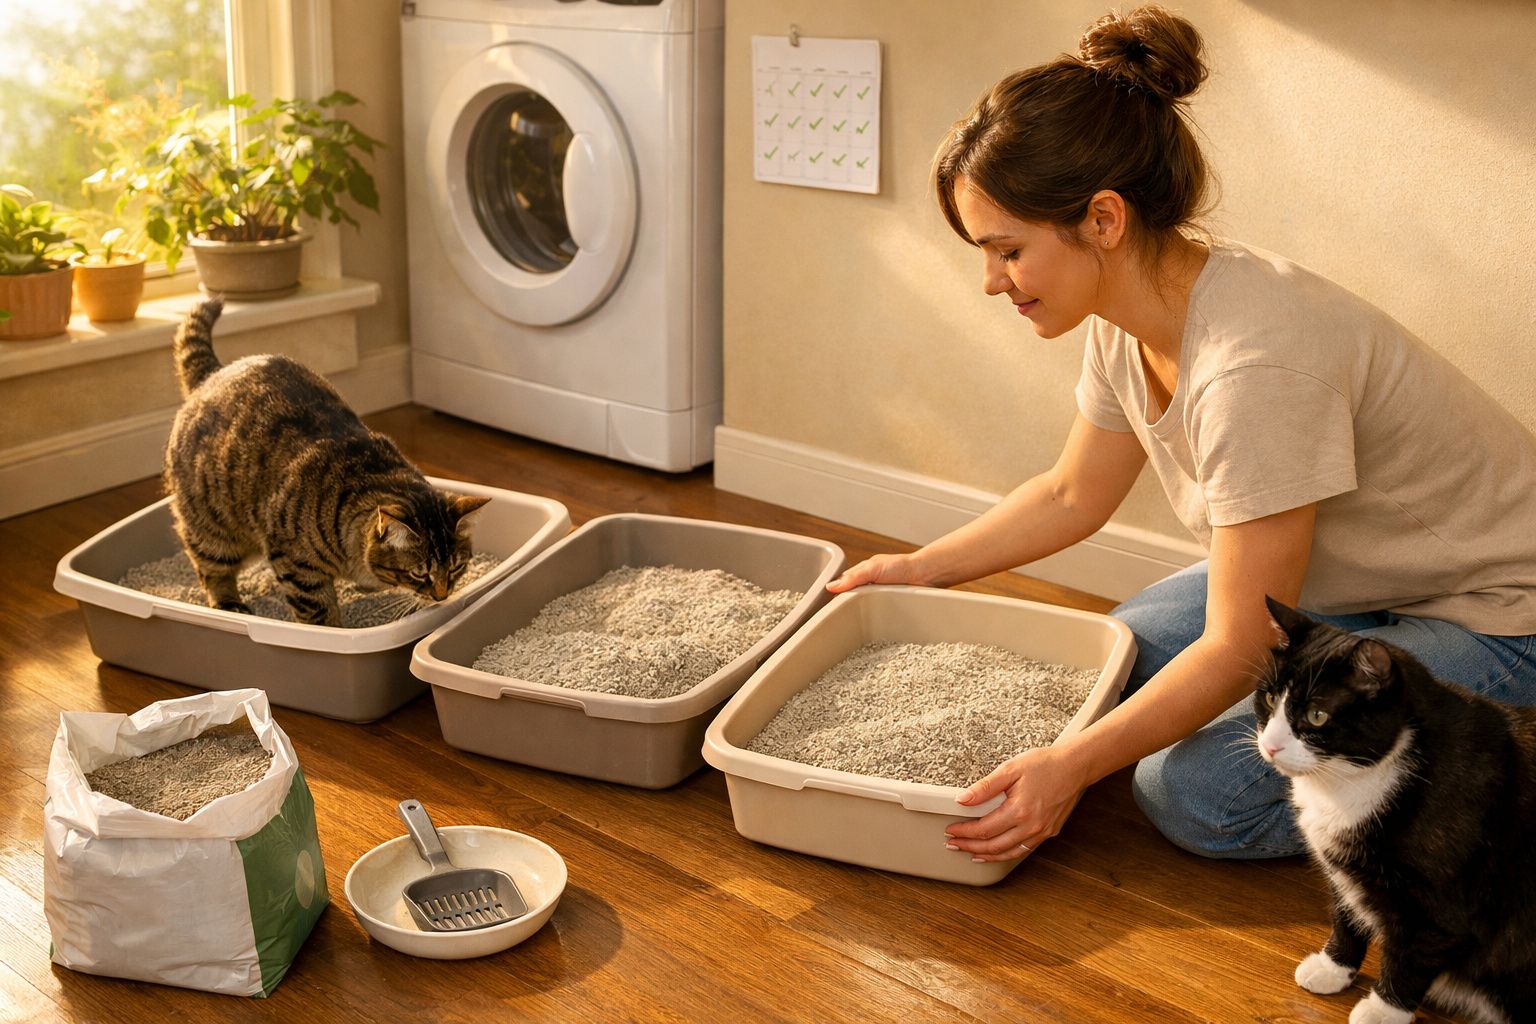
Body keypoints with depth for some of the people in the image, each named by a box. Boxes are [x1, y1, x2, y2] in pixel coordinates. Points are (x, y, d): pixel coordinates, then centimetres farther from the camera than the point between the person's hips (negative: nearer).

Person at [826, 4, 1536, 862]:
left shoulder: (1255, 359, -35)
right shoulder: (1128, 320, -8)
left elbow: (1239, 651, -28)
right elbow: (1073, 495, 10)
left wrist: (1073, 765, -29)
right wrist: (918, 570, 10)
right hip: (1360, 585, 9)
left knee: (1193, 794, -17)